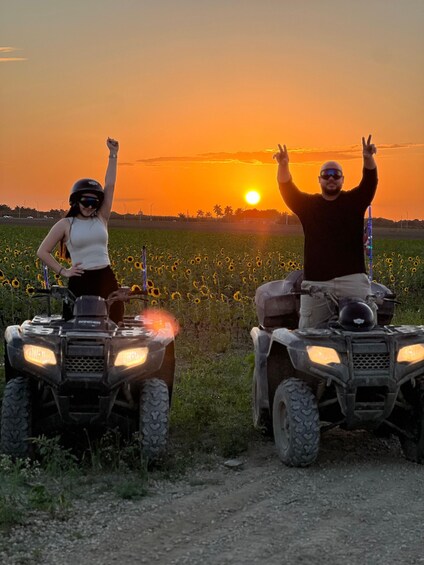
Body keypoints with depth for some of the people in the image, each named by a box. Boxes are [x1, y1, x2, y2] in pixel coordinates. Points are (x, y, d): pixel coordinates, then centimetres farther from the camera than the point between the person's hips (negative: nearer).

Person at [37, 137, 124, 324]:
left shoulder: (101, 219, 9)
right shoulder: (65, 224, 2)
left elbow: (110, 186, 6)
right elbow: (43, 252, 5)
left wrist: (113, 154, 3)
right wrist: (63, 271, -3)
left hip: (106, 280, 3)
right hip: (80, 282, -3)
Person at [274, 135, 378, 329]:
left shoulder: (354, 201, 10)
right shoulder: (308, 204, 12)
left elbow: (369, 183, -5)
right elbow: (287, 190, -1)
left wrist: (368, 160, -25)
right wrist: (283, 166, -21)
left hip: (352, 279, -1)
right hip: (315, 281, 1)